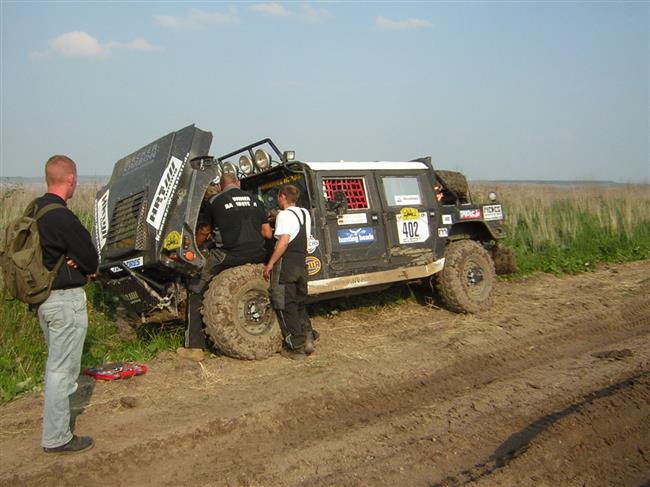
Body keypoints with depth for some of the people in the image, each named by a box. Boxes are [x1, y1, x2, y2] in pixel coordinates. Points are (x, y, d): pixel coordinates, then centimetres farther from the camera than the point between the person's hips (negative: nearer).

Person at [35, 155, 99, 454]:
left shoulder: (35, 210, 6)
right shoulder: (62, 217, -23)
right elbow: (90, 259, -16)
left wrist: (70, 262, -6)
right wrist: (87, 270, 5)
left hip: (42, 294, 10)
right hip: (65, 298, -10)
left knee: (56, 362, 26)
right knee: (62, 368, 1)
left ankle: (55, 410, 45)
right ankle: (57, 438, 12)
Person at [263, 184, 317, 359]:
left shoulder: (284, 215, -12)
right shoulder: (305, 213, 13)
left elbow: (284, 241, -22)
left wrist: (270, 264, -19)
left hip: (286, 264, -8)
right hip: (301, 263, 8)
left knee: (286, 307, 0)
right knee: (300, 303, 19)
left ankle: (296, 347, 4)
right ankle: (308, 337, 13)